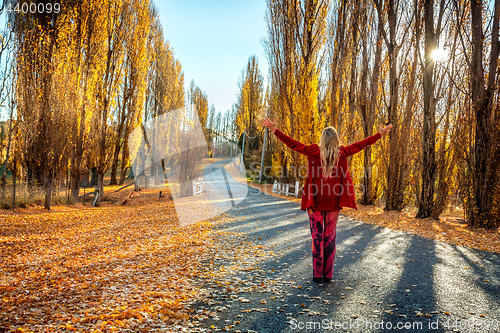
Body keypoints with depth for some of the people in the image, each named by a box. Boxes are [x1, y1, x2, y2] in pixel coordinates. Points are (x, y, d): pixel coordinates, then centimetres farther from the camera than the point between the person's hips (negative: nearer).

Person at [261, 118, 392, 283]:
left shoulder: (314, 151, -6)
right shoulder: (342, 153, -2)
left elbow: (293, 144, -6)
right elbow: (360, 145, 7)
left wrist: (275, 130, -1)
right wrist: (380, 134, 18)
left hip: (316, 201, -1)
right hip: (334, 203, 2)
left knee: (317, 236, 6)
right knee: (330, 236, 10)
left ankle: (317, 274, 8)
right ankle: (328, 274, 15)